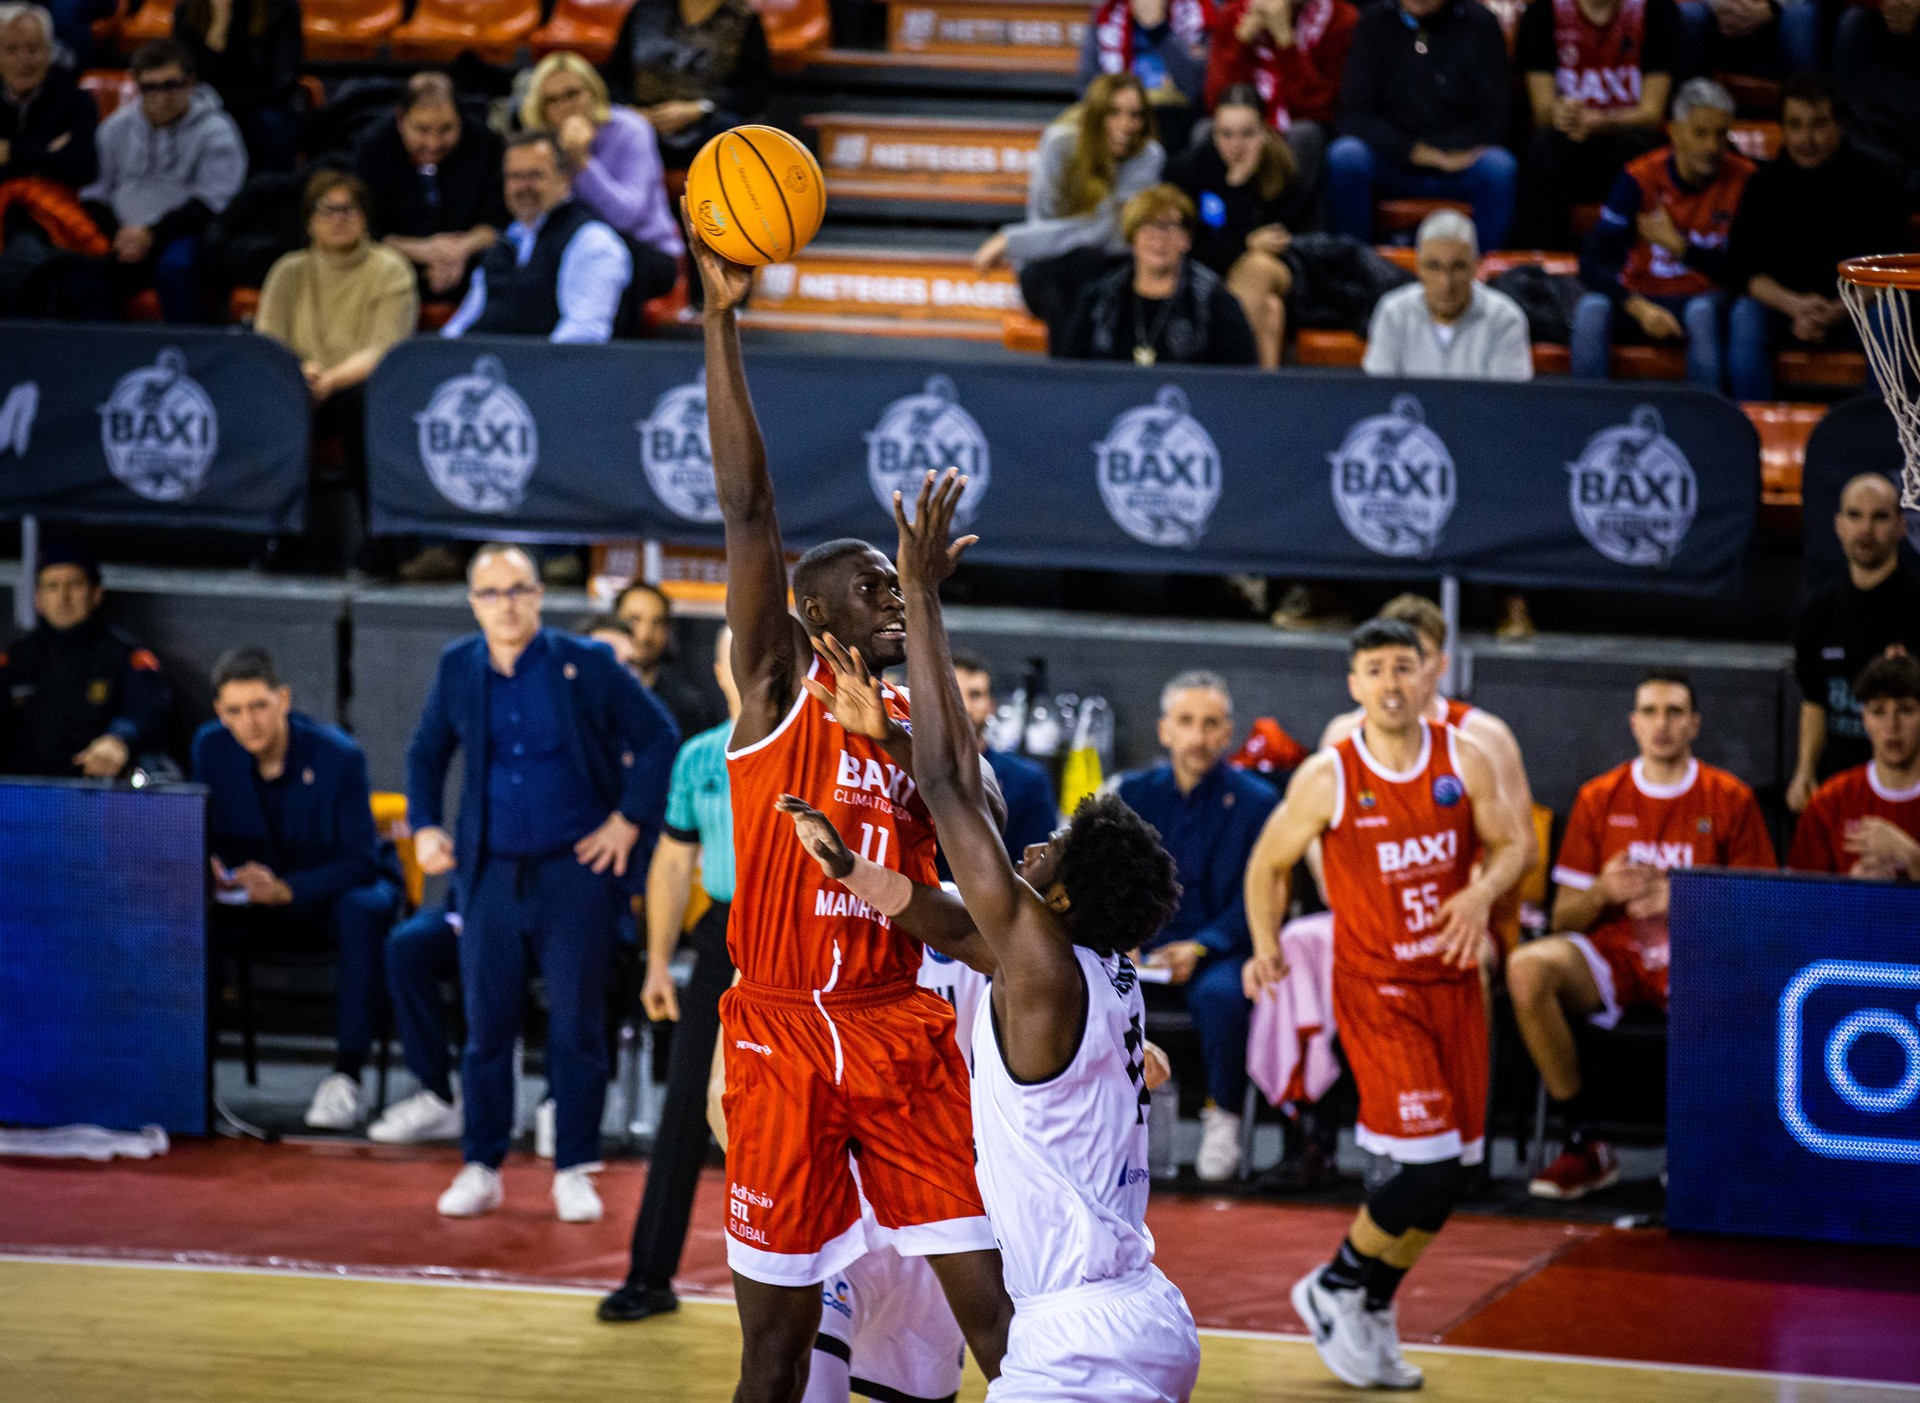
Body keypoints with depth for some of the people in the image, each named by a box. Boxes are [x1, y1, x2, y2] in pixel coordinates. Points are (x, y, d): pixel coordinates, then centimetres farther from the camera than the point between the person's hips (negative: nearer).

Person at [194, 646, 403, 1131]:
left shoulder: (338, 755, -21)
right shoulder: (211, 746, -8)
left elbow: (361, 860, -20)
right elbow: (204, 832, 1)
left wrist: (287, 890, -36)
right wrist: (206, 865, -25)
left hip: (334, 889, -4)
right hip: (259, 891, 4)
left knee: (361, 910, -39)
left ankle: (346, 1077, -38)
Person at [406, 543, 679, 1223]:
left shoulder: (585, 664, -4)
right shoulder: (458, 668, 6)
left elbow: (659, 738, 2)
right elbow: (426, 752, 21)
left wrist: (629, 821, -3)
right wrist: (425, 826, 8)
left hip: (575, 869, -3)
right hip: (491, 874, 3)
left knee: (576, 1026, 0)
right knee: (487, 1026, 5)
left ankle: (574, 1172, 10)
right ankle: (481, 1169, 15)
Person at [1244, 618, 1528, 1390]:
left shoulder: (1463, 760, -2)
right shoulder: (1326, 779, -10)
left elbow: (1513, 845, 7)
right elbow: (1268, 864, 3)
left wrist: (1484, 891, -13)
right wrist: (1266, 947, -6)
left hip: (1452, 982, 5)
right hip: (1376, 988, -5)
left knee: (1448, 1175, 7)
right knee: (1429, 1165, -16)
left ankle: (1373, 1310, 28)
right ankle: (1333, 1289, 8)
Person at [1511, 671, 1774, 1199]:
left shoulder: (1731, 800, 5)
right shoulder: (1600, 799, 10)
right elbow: (1563, 918, 9)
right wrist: (1601, 892, -13)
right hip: (1613, 955, 2)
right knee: (1526, 969, -29)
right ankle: (1584, 1144, -20)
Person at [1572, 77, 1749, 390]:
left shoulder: (1743, 180, -7)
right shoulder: (1641, 178, -8)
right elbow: (1592, 264, -16)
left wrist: (1677, 245, -13)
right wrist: (1639, 308, -32)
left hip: (1703, 296, 0)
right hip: (1640, 295, 0)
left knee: (1703, 311, -36)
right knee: (1592, 308, -32)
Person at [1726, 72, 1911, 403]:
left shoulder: (1874, 181, -7)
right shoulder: (1765, 184, -2)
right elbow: (1743, 267, -6)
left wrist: (1840, 311, -27)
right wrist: (1794, 306, -24)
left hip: (1855, 311, -1)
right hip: (1784, 309, 1)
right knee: (1744, 317, -28)